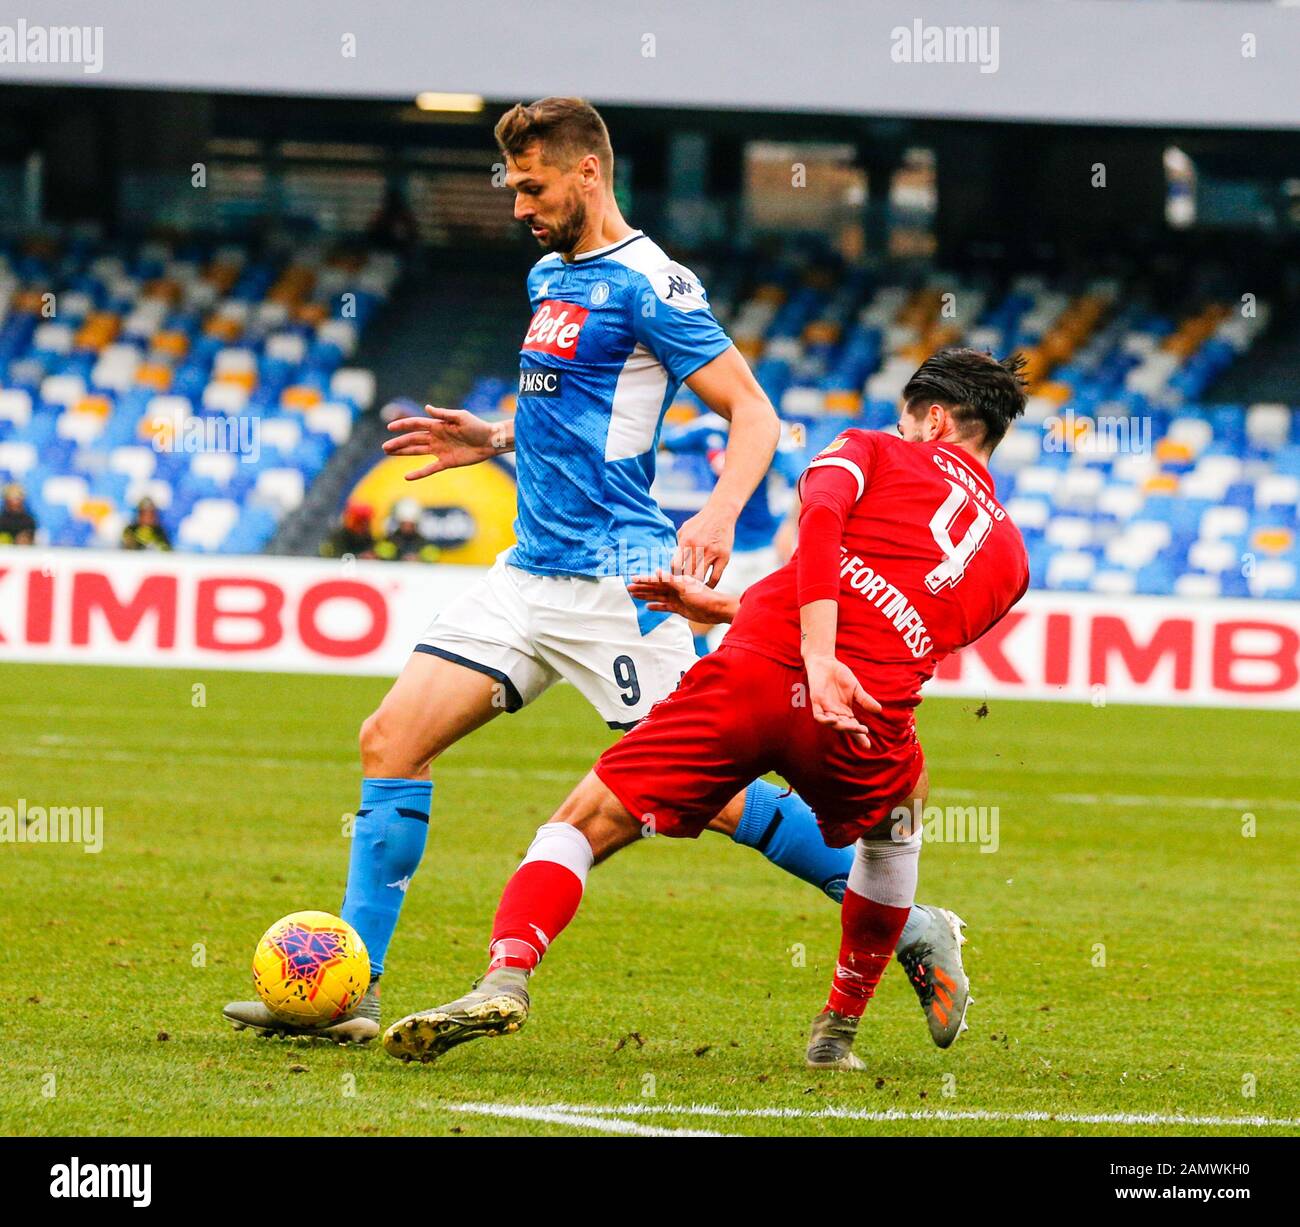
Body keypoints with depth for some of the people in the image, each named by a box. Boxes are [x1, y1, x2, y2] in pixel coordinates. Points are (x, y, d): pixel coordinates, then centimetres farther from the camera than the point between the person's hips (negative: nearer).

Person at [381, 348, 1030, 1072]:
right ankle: (840, 1031, 35)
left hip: (752, 676, -2)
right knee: (901, 806, 38)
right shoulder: (1009, 556, 29)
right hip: (867, 724, 2)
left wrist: (817, 656, -15)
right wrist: (728, 610, 31)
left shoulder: (873, 451, 21)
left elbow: (821, 518, -3)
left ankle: (507, 975, -19)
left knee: (583, 823, 7)